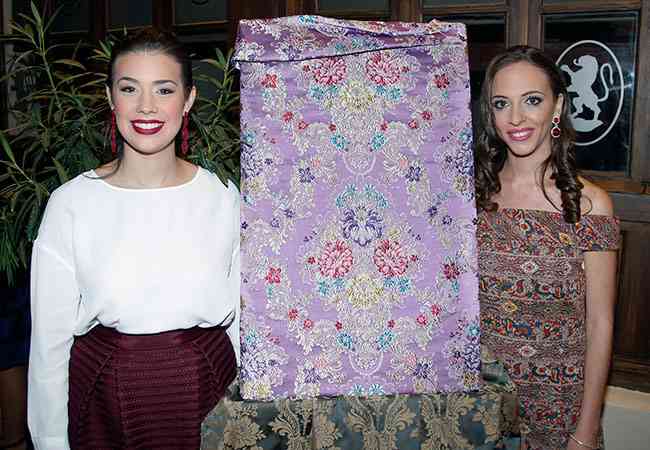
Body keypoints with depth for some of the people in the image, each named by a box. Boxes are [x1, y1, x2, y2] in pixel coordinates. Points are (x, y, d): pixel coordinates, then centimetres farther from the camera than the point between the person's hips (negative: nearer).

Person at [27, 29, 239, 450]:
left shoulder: (223, 197, -5)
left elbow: (242, 319, 2)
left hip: (209, 390, 1)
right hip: (104, 401, 0)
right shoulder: (70, 204, -9)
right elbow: (50, 337, -3)